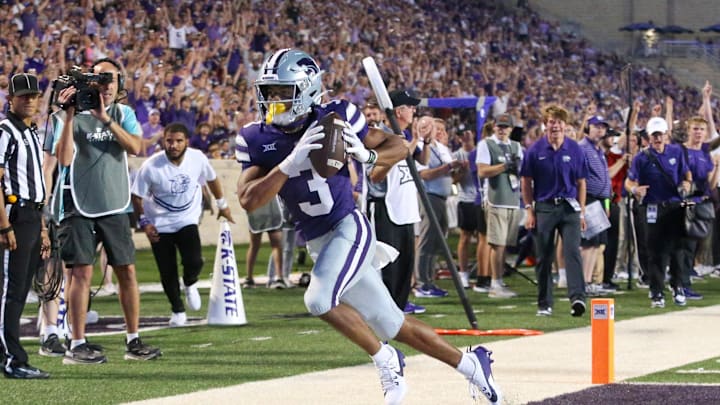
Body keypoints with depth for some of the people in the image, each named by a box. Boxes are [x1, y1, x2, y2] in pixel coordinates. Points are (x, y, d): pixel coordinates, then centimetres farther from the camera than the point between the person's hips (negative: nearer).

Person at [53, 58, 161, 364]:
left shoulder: (124, 114, 8)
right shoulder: (74, 115, -3)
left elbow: (135, 147, -9)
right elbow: (64, 158, -15)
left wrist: (105, 118, -17)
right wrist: (70, 116, -20)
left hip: (114, 206, 4)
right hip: (79, 206, -4)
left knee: (127, 271, 6)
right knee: (82, 272, -7)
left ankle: (133, 341, 15)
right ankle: (77, 345, -4)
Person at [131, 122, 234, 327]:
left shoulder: (197, 159, -14)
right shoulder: (151, 167, -21)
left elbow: (212, 179, 8)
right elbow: (137, 196, -7)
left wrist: (222, 205, 18)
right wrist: (144, 222, -12)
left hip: (187, 220, 1)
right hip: (159, 225, -1)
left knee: (194, 262, -19)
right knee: (167, 273, 1)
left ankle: (190, 285, 17)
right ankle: (177, 311, 24)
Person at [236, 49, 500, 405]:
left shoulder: (334, 118, -10)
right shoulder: (256, 140, -3)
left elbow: (399, 147, 0)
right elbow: (248, 200, -16)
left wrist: (368, 156, -21)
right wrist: (291, 162, -27)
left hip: (349, 228, -5)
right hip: (318, 242, 5)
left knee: (319, 300, -27)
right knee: (393, 325, 10)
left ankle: (386, 361, -5)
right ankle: (469, 365, 25)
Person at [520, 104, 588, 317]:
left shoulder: (574, 149, 3)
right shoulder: (536, 150, 0)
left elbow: (581, 182, 8)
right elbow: (526, 181, 5)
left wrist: (582, 211, 5)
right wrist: (529, 210, -1)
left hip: (569, 207, 0)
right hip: (544, 208, 0)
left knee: (573, 251, -14)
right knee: (544, 258, 6)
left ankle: (577, 298, -22)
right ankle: (544, 304, 14)